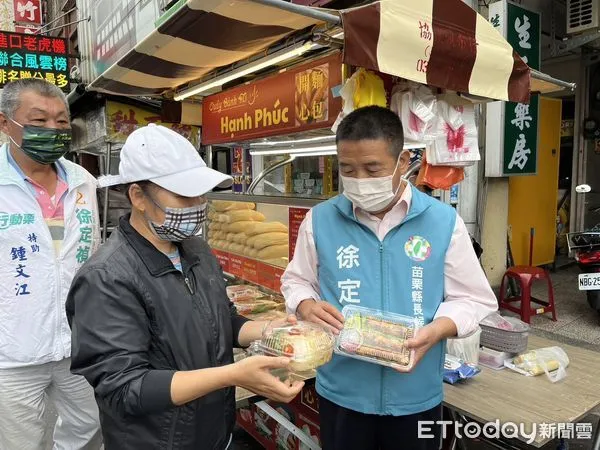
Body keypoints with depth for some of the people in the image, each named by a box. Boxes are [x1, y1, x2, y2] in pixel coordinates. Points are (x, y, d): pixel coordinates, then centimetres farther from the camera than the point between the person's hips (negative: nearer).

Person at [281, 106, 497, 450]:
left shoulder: (444, 221, -8)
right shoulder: (320, 220, -6)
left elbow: (473, 300, -2)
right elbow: (296, 281, 6)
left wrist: (436, 331, -20)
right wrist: (307, 306, -15)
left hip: (416, 397, 0)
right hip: (341, 393, 1)